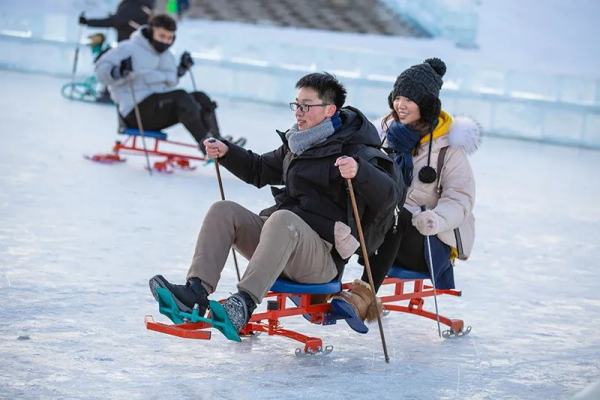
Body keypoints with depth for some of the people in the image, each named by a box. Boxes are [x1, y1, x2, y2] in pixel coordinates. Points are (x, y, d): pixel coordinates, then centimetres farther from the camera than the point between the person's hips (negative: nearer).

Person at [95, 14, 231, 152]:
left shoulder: (167, 56, 19)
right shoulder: (129, 49, -6)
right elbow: (101, 70, -14)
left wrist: (181, 69, 20)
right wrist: (118, 71, -33)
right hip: (137, 111, -8)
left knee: (200, 97, -9)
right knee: (181, 96, -28)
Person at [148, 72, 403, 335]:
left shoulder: (354, 150, -5)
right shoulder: (296, 143, 19)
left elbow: (388, 196, -20)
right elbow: (260, 171, 35)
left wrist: (359, 171, -39)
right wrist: (227, 153, 18)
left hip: (323, 258, -8)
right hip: (278, 236, 8)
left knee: (283, 218, -37)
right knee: (223, 211, -10)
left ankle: (244, 303, -50)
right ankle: (196, 291, -29)